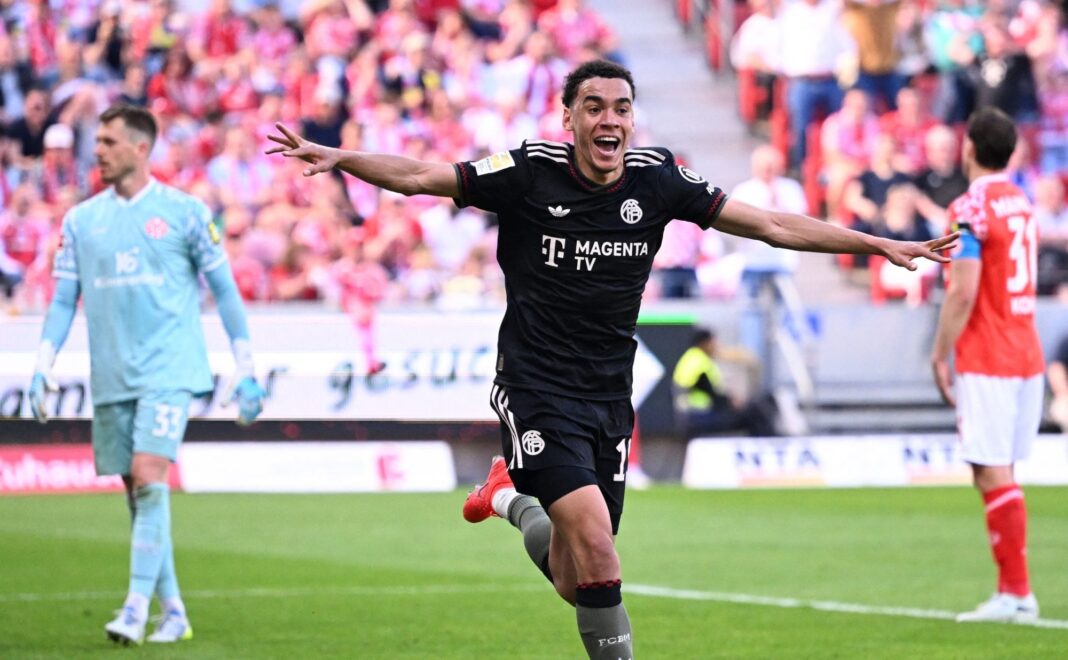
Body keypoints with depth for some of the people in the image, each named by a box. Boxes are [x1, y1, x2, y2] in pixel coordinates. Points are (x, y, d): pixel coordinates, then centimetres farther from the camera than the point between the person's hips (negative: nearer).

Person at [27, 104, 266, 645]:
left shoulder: (184, 212, -1)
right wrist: (43, 367, 1)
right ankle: (172, 612, 15)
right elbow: (63, 300, 12)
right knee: (137, 494, 6)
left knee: (148, 477, -19)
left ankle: (137, 607, -19)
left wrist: (246, 371, 0)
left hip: (169, 371, -4)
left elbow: (224, 291, 3)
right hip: (110, 378, 4)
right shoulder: (81, 220, 9)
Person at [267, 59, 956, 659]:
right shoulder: (530, 173, -8)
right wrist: (333, 156, -21)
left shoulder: (658, 178, 0)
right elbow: (418, 176, -6)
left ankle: (510, 497, 40)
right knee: (596, 546, -23)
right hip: (537, 394, -4)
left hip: (609, 399, 4)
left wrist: (881, 244, 2)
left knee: (575, 581, 9)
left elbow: (772, 224, 5)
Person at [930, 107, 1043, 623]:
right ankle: (1013, 592, 10)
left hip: (986, 362, -8)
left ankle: (1015, 592, -10)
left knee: (994, 474, -7)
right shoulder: (1021, 203, 14)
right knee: (1000, 474, 11)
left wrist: (940, 354, -11)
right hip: (1026, 358, 8)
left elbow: (964, 292, -18)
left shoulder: (971, 208, -12)